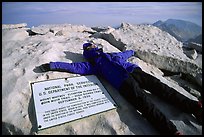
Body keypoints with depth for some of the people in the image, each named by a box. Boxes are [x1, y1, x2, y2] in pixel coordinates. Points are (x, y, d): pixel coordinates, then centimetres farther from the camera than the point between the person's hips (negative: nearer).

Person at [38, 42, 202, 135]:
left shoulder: (114, 54, 33)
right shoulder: (92, 65, 20)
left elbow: (126, 53, 50)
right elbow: (73, 66, 15)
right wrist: (52, 65, 14)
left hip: (135, 71, 4)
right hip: (124, 82, -3)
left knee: (160, 87, -11)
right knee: (143, 102, -22)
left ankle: (194, 106, -10)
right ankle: (170, 129, -30)